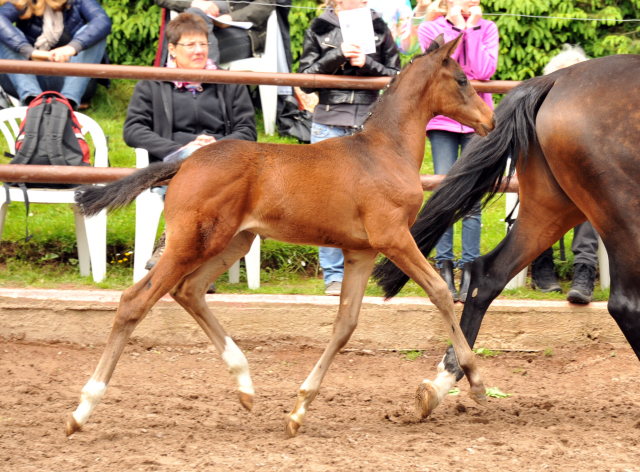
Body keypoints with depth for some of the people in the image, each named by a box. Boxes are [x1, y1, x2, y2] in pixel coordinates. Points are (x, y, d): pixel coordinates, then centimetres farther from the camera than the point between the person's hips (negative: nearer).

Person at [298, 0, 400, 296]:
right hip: (329, 125, -1)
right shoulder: (319, 30, 4)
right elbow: (306, 79, 0)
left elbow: (395, 76, 6)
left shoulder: (378, 29, 7)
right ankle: (333, 276, 5)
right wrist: (338, 56, -12)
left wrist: (366, 63, -11)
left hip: (368, 126, 1)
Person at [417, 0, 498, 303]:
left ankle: (469, 272, -2)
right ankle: (445, 271, 0)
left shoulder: (487, 29, 4)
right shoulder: (430, 29, 2)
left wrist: (471, 28, -9)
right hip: (442, 117, 0)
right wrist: (456, 28, -10)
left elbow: (484, 70, -11)